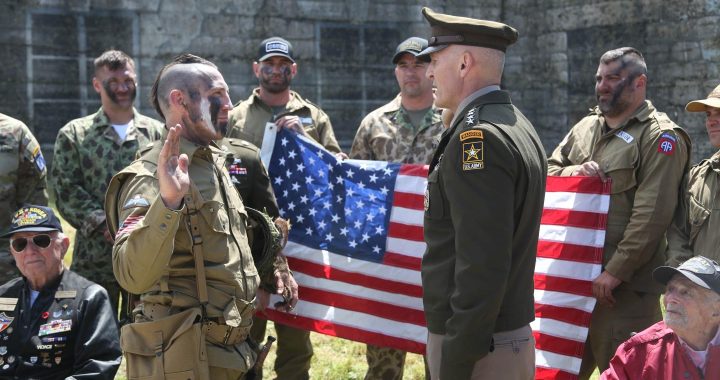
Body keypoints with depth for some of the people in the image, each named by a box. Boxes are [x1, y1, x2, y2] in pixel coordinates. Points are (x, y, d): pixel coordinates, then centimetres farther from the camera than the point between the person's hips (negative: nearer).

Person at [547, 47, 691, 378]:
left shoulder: (660, 138, -9)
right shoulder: (586, 127, 14)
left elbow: (650, 216, -16)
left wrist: (615, 272, -20)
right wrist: (573, 172, -8)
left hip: (625, 284, -7)